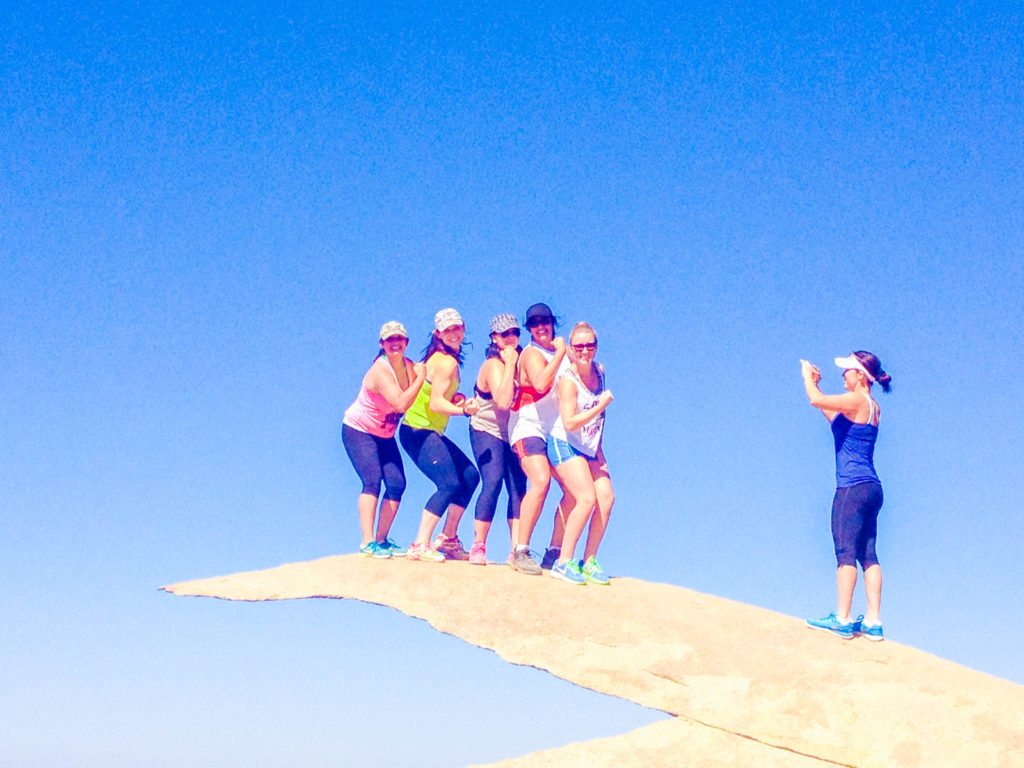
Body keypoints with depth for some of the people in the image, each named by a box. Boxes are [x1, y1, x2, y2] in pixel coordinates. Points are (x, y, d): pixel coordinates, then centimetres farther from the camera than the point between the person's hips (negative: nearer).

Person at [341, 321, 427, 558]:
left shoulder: (409, 366, -5)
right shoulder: (380, 371, -26)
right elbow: (401, 404, -36)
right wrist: (420, 378, -28)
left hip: (385, 436, 7)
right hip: (358, 431, -7)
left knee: (397, 483, -4)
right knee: (373, 480, -22)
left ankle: (381, 541, 7)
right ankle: (368, 542, -23)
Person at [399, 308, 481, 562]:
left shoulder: (444, 359, 13)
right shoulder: (446, 362, -17)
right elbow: (435, 403, -24)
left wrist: (457, 397, -1)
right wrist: (464, 410, -37)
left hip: (429, 432, 10)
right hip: (419, 432, -10)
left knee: (470, 475, 9)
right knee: (450, 484, -19)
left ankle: (448, 539, 13)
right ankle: (420, 545, -18)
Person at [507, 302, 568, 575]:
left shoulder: (558, 350, 16)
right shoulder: (532, 353, -8)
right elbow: (541, 384, -27)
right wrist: (560, 354, -22)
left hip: (554, 430, 9)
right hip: (529, 427, -8)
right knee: (541, 481, -26)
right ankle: (520, 552, -25)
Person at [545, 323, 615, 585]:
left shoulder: (599, 370, 2)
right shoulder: (568, 380, -20)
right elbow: (570, 423, -26)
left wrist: (597, 446, 17)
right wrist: (601, 406, -24)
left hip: (590, 448, 7)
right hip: (564, 445, -7)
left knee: (606, 497, -5)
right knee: (587, 499, -18)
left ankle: (589, 561, 4)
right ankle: (563, 563, -10)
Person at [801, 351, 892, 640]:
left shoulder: (856, 401, -11)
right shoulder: (872, 407, 16)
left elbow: (816, 400, -21)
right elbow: (835, 417, 29)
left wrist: (808, 376, -2)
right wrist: (815, 383, 27)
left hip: (853, 487, -9)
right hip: (871, 487, 9)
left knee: (846, 552, -5)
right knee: (868, 555, 7)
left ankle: (842, 619, -3)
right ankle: (872, 622, 6)